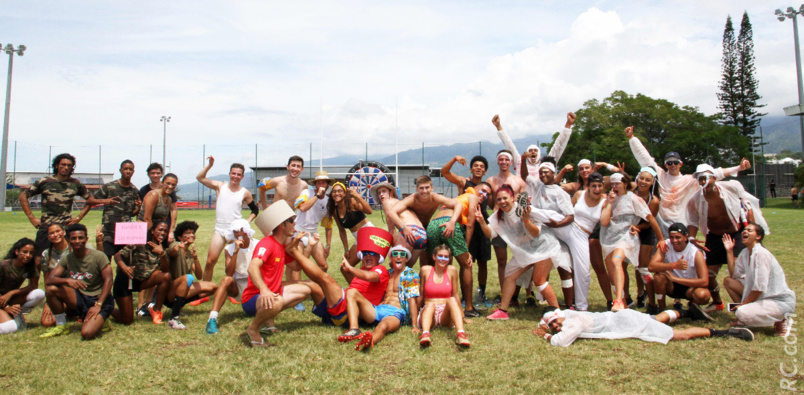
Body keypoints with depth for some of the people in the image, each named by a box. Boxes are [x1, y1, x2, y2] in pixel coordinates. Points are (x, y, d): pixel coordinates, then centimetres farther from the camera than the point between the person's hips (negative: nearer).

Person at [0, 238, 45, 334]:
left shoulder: (30, 266, -6)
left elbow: (34, 285, -8)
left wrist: (11, 293, -19)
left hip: (12, 299, 5)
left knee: (39, 294, -26)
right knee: (8, 329, -30)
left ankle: (15, 314, -9)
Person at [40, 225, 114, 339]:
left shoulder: (98, 256, -11)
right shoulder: (67, 259, 3)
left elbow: (108, 280, -14)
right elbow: (49, 280, -7)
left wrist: (98, 305, -21)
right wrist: (67, 280, -28)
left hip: (100, 299, -5)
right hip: (80, 298, 5)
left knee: (87, 334, -27)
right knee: (51, 288, -17)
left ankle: (100, 320, 10)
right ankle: (61, 326, -1)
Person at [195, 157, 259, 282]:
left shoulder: (245, 193, 3)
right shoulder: (220, 186, 5)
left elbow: (255, 210, 13)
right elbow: (200, 177, 1)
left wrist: (247, 222, -2)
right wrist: (210, 165, -9)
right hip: (220, 230, 1)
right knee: (210, 261, -3)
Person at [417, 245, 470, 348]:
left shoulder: (451, 270, 6)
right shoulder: (425, 270, 4)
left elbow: (455, 295, 13)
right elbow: (420, 294, 10)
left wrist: (462, 317, 17)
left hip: (446, 314, 1)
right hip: (428, 311, 0)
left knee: (452, 300, -29)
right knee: (430, 304, -33)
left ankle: (461, 334, -51)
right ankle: (425, 334, -60)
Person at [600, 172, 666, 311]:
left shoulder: (633, 199, -1)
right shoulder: (608, 199, 10)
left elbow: (650, 218, 1)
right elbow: (604, 222, -2)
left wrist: (661, 239, 2)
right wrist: (609, 203, -5)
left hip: (626, 237, -6)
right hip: (609, 239, 6)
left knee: (616, 261, -34)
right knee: (613, 277, 8)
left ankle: (619, 302, -44)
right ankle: (623, 303, 24)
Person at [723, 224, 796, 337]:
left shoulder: (761, 254, -22)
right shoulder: (745, 253, 5)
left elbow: (759, 287, -23)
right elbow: (734, 274, 2)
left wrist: (743, 304, -13)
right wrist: (729, 251, 0)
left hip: (781, 301, -8)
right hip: (762, 296, 8)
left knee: (742, 313, -29)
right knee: (728, 281, 0)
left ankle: (780, 319, -2)